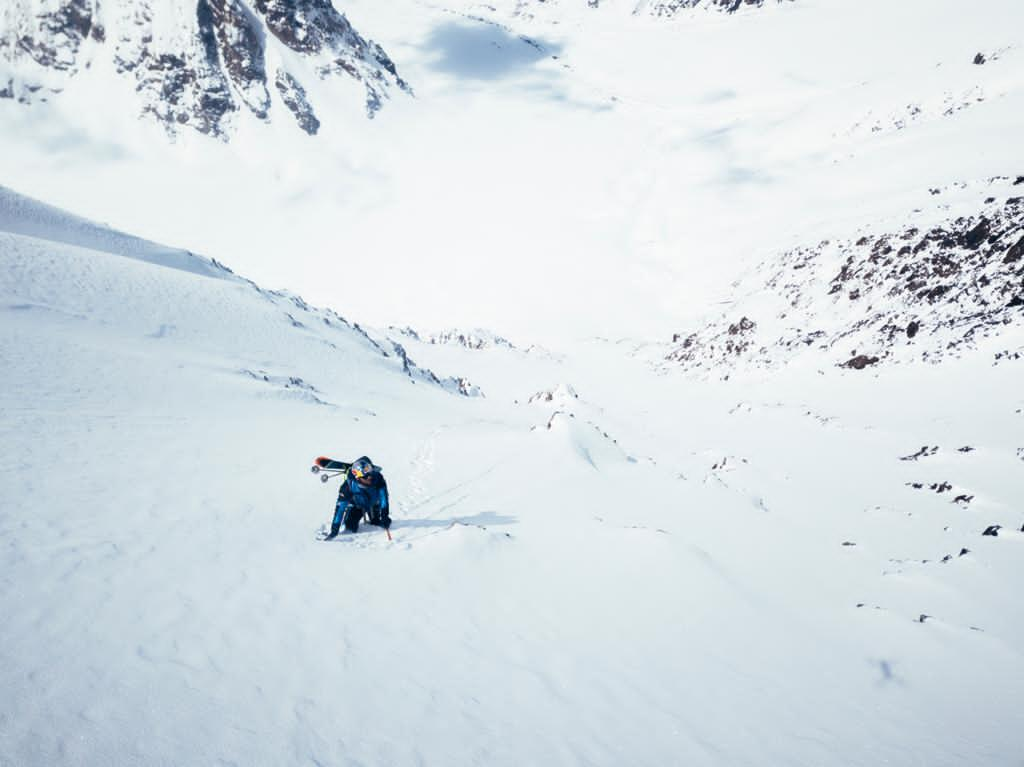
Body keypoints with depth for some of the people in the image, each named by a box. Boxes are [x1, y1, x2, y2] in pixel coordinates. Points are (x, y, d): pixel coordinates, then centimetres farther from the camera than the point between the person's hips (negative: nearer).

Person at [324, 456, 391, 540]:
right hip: (357, 505, -1)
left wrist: (384, 516, -46)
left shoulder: (378, 478, -38)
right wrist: (334, 530, -40)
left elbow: (383, 497, -35)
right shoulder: (349, 484, -38)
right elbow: (340, 506, -37)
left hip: (374, 504, 1)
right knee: (351, 527, -14)